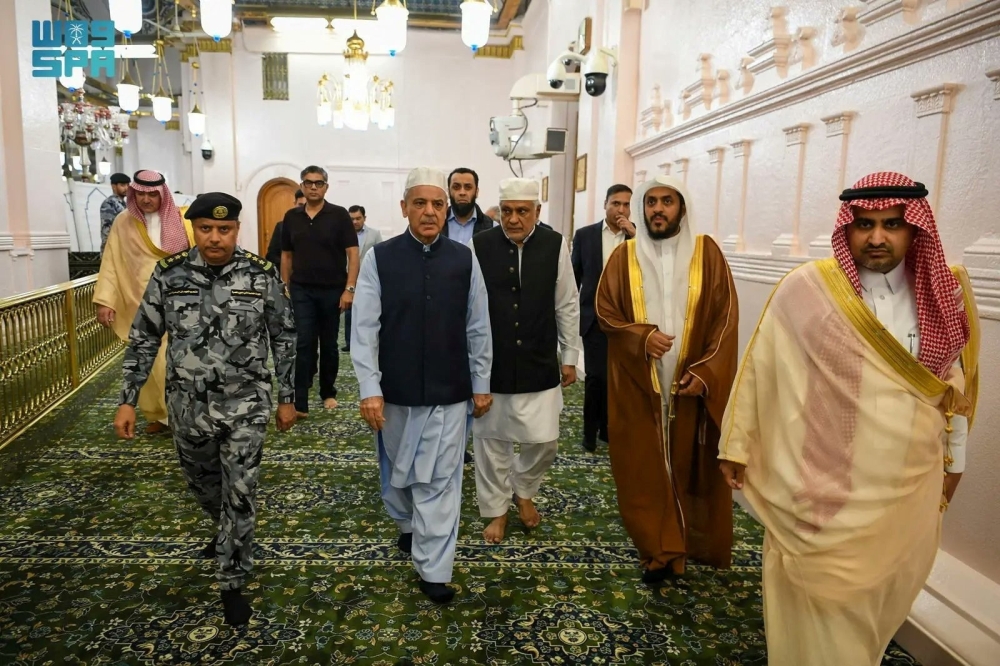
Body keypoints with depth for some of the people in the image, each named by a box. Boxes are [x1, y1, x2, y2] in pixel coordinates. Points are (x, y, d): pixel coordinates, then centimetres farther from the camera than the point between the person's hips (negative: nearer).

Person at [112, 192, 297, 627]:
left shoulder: (262, 275, -10)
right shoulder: (169, 275, -6)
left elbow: (283, 339, -1)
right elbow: (144, 340, 2)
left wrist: (287, 398, 1)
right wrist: (128, 400, 0)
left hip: (245, 405, -2)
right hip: (188, 405, 3)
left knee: (240, 495, 1)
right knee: (203, 484, 22)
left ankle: (231, 585, 19)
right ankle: (227, 533, 53)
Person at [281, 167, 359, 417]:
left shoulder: (339, 215, -4)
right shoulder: (291, 217, 6)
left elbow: (352, 254, -7)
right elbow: (286, 256, 13)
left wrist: (349, 289, -14)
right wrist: (285, 288, 8)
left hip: (332, 290, -1)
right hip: (301, 291, 2)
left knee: (329, 345, 11)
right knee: (303, 345, -4)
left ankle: (328, 393, 28)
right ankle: (300, 403, -3)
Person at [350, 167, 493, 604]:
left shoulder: (464, 260, -2)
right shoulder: (379, 259, -6)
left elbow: (478, 328, 2)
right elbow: (365, 328, -8)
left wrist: (481, 385, 5)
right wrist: (370, 389, -14)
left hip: (449, 392, 0)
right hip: (395, 391, 1)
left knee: (440, 480, 5)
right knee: (397, 472, 20)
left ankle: (433, 569, 19)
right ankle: (408, 526, 49)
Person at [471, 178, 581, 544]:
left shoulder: (555, 245, -4)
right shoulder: (479, 246, -8)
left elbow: (567, 306, 4)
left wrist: (570, 357, 7)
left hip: (539, 363, 1)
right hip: (490, 363, -1)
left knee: (543, 439, 5)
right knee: (491, 439, 11)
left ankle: (523, 490, 37)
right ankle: (496, 510, 33)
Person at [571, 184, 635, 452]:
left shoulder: (639, 236, 4)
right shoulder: (585, 234, 3)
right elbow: (574, 276, 7)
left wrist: (635, 235, -15)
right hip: (596, 317, -1)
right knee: (596, 377, -7)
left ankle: (608, 427, 27)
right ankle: (590, 432, 11)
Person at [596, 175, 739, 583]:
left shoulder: (707, 254, 1)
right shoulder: (624, 256, 3)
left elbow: (725, 317, -2)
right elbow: (605, 311, 2)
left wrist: (705, 372, -13)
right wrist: (641, 336, -17)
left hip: (693, 382, 0)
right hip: (637, 382, 1)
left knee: (693, 465, 8)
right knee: (643, 467, 4)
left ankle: (696, 543, 28)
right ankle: (659, 550, 20)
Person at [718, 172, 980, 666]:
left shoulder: (946, 292, -2)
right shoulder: (806, 290, -15)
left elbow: (956, 383, 10)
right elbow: (760, 370, -8)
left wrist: (954, 459, 16)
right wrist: (737, 445, -4)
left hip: (908, 484, 4)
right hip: (821, 481, -4)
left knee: (882, 593, 22)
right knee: (819, 601, 10)